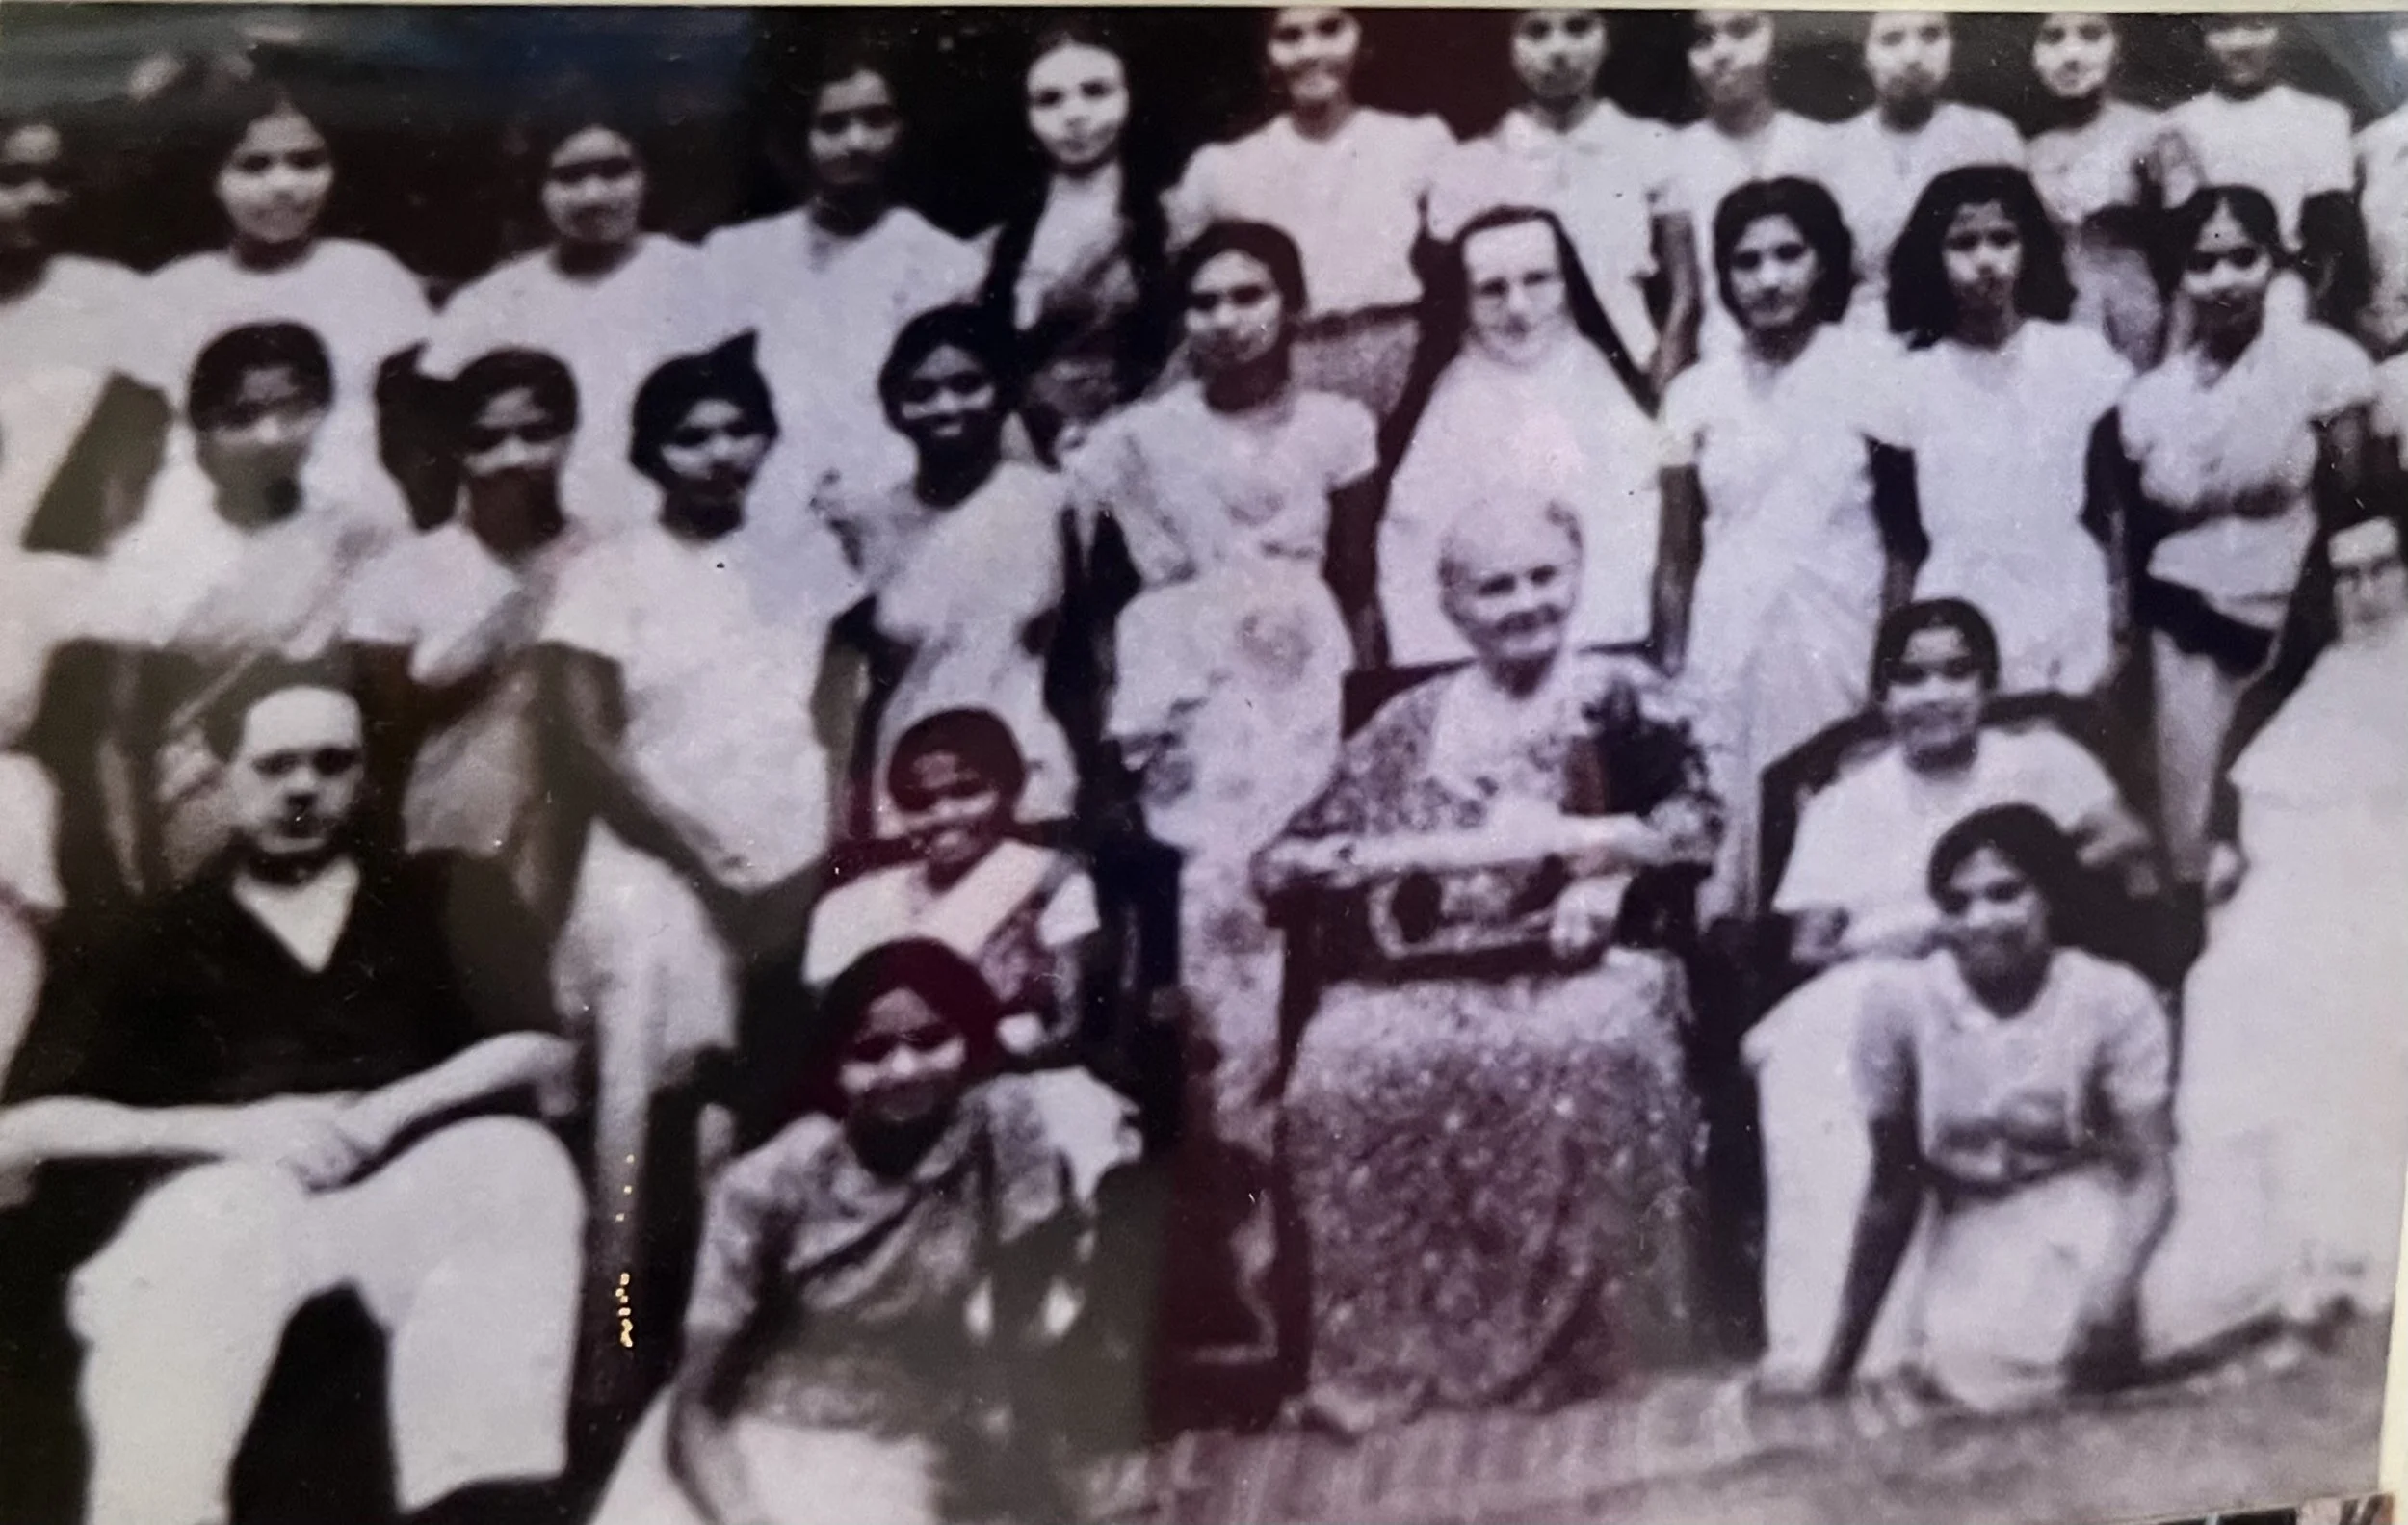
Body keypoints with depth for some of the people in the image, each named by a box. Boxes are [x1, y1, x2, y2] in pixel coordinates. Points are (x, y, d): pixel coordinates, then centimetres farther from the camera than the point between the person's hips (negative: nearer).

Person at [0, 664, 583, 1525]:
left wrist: (378, 1117, -9)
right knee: (229, 1212, -37)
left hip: (400, 1189, 1)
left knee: (512, 1160, -32)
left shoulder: (433, 897, 24)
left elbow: (544, 1059, 9)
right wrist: (232, 1130, -8)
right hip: (221, 1192, -1)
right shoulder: (155, 939, 21)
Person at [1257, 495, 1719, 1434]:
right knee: (1348, 1063, -28)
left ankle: (1573, 1336, -21)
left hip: (1580, 958, -2)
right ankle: (1382, 1348, -19)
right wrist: (1440, 848, -7)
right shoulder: (1412, 724, 15)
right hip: (1428, 973, 2)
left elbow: (1693, 830, 0)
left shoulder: (1620, 697, 11)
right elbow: (1284, 864, 8)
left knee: (1587, 1049, -35)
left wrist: (1570, 840, -12)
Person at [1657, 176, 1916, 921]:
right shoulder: (1697, 391, 5)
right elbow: (1677, 559, 9)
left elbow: (1903, 538, -1)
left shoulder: (1869, 373, -3)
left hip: (1839, 637, -2)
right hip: (1727, 648, 2)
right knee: (1729, 829, 2)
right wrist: (1670, 676, 5)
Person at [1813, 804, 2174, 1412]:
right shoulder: (1901, 1002, -12)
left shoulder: (2114, 999, -17)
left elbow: (2149, 1173, -16)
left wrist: (2107, 1292, -37)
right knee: (1970, 1367, -26)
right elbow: (1892, 1187, -2)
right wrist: (1841, 1358, 2)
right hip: (1969, 1225, 1)